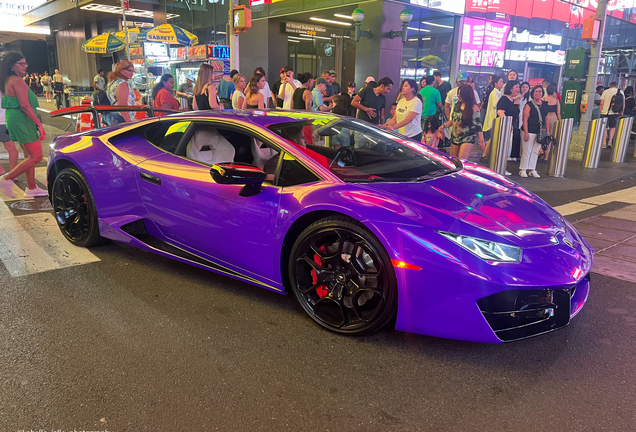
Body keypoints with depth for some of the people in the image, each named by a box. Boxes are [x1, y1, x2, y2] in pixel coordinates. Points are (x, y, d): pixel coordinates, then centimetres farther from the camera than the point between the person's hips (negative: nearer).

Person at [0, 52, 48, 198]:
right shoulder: (17, 80, -15)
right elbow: (25, 105, -21)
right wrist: (39, 124, -21)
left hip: (14, 120, 10)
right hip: (21, 121, -10)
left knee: (29, 155, 15)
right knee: (36, 157, -7)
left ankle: (31, 188, 19)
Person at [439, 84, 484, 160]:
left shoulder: (474, 108, -10)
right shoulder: (457, 106, 7)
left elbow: (478, 125, -10)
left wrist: (481, 141, -11)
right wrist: (444, 125, 1)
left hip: (467, 139, -6)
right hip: (455, 137, 6)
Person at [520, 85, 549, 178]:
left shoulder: (545, 105, 11)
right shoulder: (529, 104, -5)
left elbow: (547, 119, 16)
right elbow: (525, 119, -9)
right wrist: (526, 132, -15)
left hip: (540, 132, 5)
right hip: (530, 131, -5)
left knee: (536, 151, 9)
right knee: (527, 151, -3)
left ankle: (532, 170, 15)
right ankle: (522, 170, 6)